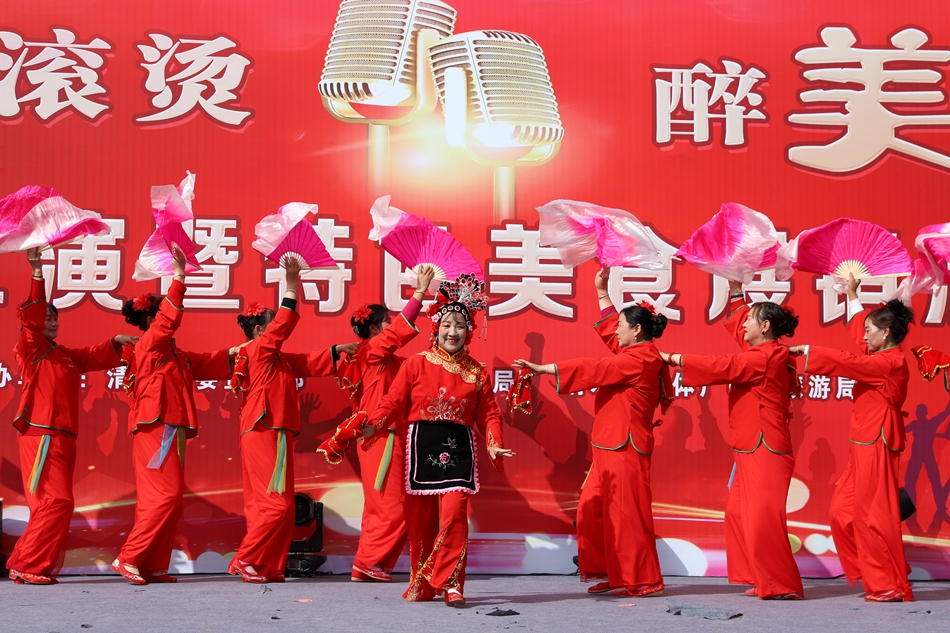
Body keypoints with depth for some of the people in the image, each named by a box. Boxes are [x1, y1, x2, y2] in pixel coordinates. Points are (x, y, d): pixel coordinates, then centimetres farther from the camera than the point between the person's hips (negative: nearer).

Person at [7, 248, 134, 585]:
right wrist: (38, 275, -24)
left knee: (52, 505, 9)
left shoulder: (68, 356, 21)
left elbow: (97, 357, 30)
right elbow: (31, 319, -15)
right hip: (41, 435, -8)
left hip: (63, 439, 8)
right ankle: (27, 566, -11)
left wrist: (117, 341, 12)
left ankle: (21, 563, 15)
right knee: (56, 501, -15)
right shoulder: (30, 350, -1)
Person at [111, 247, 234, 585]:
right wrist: (178, 276, -21)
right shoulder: (149, 345, -5)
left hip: (169, 431, 10)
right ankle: (129, 558, -14)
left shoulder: (173, 354, 22)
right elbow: (169, 318, -19)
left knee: (164, 499, 8)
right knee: (165, 496, -15)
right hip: (156, 429, -10)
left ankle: (152, 566, 10)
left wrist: (232, 353, 21)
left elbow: (204, 364, 29)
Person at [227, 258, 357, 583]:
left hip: (274, 436, 10)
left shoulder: (278, 359, 19)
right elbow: (283, 324, -14)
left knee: (265, 505, 9)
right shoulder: (258, 350, -7)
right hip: (264, 435, -10)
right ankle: (245, 561, -6)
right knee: (278, 504, -11)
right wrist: (292, 284, -14)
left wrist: (339, 350, 21)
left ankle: (268, 567, 11)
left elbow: (311, 362, 26)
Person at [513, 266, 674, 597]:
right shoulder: (638, 353, 13)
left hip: (625, 448, -10)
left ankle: (640, 580, 3)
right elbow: (608, 332, 28)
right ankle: (610, 573, 16)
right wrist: (602, 292, 29)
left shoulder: (641, 359, -15)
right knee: (593, 510, 11)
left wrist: (542, 368, -16)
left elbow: (592, 369, -18)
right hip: (611, 446, 10)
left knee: (626, 514, -5)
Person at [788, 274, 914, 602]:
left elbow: (845, 361, -18)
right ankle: (873, 576, 20)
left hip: (876, 448, -10)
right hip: (865, 446, 10)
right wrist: (852, 296, 35)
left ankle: (890, 587, 1)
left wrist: (806, 350, -8)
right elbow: (859, 335, 27)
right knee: (843, 510, 12)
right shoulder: (886, 359, 12)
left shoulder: (889, 363, -15)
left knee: (872, 516, -6)